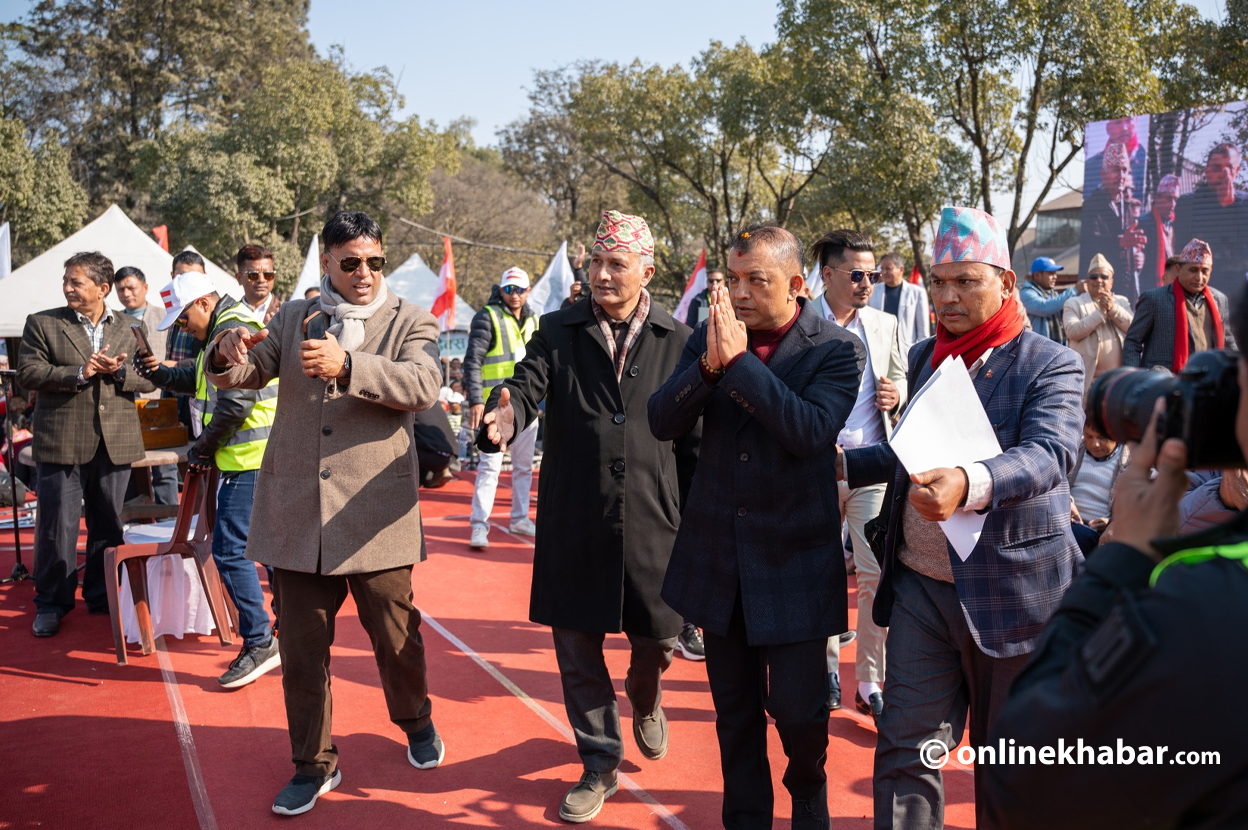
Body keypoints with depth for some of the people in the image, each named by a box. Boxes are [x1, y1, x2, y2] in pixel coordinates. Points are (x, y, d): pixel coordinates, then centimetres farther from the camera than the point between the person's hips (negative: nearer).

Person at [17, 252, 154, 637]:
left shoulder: (129, 328, 9)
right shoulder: (42, 324, 3)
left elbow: (149, 378, 7)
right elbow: (27, 373, -6)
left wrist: (119, 372, -13)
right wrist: (79, 373, -17)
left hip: (115, 442, 2)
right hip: (61, 442, -2)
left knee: (108, 525, 10)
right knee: (56, 525, 2)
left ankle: (102, 597, 24)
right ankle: (51, 604, 16)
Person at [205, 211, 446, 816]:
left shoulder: (409, 323, 1)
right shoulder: (293, 318, 11)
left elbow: (424, 384, -18)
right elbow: (242, 375, 6)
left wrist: (347, 365, -34)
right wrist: (227, 354, -19)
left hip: (374, 514, -2)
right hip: (296, 514, 3)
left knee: (396, 636, 11)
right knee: (300, 648, 8)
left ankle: (416, 723, 40)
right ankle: (313, 765, 26)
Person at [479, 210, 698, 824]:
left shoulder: (677, 341, 4)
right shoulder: (558, 331, 4)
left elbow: (693, 434, 4)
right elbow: (528, 387, -11)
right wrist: (505, 417, -35)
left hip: (652, 522, 0)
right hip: (574, 524, 0)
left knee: (657, 639, 10)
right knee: (578, 647, 9)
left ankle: (645, 699, 47)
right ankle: (600, 764, 28)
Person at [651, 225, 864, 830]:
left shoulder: (836, 350, -9)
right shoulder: (709, 337, 1)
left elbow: (809, 431, -24)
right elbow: (662, 422, -6)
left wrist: (739, 360, -26)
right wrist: (709, 364, -22)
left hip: (793, 558, -3)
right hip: (718, 554, 4)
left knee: (796, 706, 1)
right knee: (734, 710, 15)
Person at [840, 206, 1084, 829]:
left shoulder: (1051, 367, -8)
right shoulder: (923, 358, 11)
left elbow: (1047, 455, -26)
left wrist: (970, 485, -45)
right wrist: (841, 464, 10)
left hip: (1009, 592, -4)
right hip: (920, 586, 5)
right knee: (905, 748, 4)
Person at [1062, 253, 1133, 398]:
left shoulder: (1122, 301, 17)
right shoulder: (1074, 303, 5)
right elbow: (1072, 331, -11)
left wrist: (1113, 309, -9)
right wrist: (1101, 311, -12)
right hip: (1089, 378, -4)